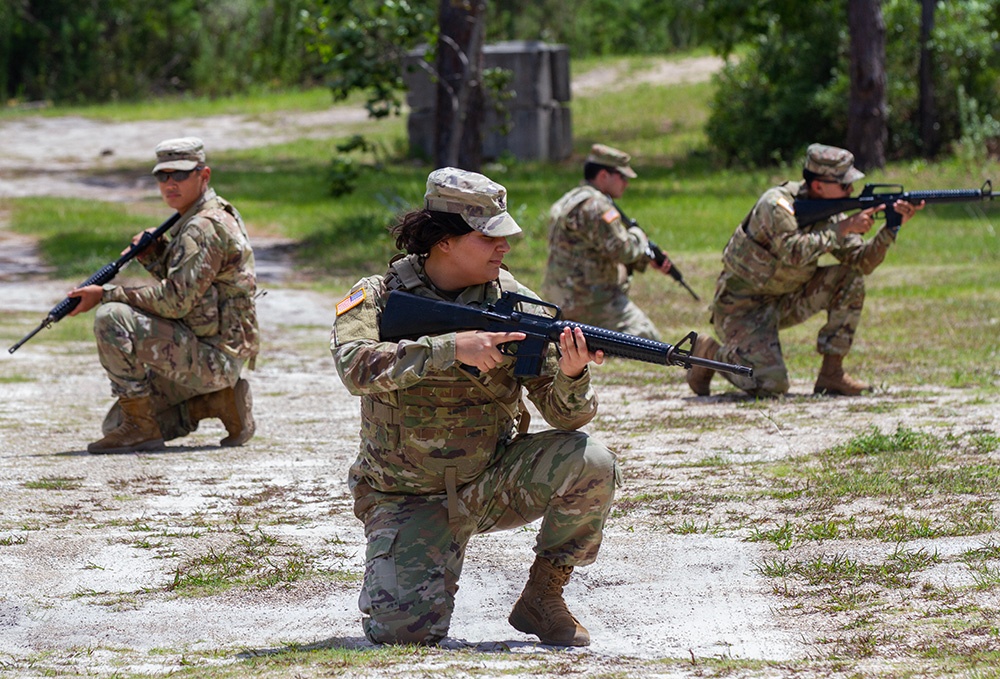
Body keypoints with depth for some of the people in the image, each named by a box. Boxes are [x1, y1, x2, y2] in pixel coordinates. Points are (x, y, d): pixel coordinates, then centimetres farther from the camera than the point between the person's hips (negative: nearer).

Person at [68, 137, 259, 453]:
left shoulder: (206, 227, -18)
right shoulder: (192, 219, 15)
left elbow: (176, 301, -24)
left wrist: (105, 294, -19)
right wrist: (154, 255, 4)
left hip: (212, 355, -10)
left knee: (111, 318, -24)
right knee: (116, 425, 13)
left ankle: (142, 428, -16)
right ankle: (218, 400, 11)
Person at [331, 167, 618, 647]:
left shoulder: (511, 299, -5)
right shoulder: (379, 297, -10)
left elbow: (567, 417, -8)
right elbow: (355, 366, -32)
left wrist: (571, 375, -32)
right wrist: (452, 349, -39)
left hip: (494, 481, 3)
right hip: (410, 500, -2)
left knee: (590, 463, -24)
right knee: (405, 629, -23)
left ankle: (542, 597, -3)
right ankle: (394, 573, 15)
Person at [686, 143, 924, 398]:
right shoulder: (777, 204, -23)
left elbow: (861, 260, -4)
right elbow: (795, 253, -38)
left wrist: (891, 229, -19)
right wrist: (844, 228, -32)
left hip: (785, 300, 8)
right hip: (742, 307, -8)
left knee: (851, 278, -9)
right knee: (771, 385, -25)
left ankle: (831, 374, -4)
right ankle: (710, 353, 5)